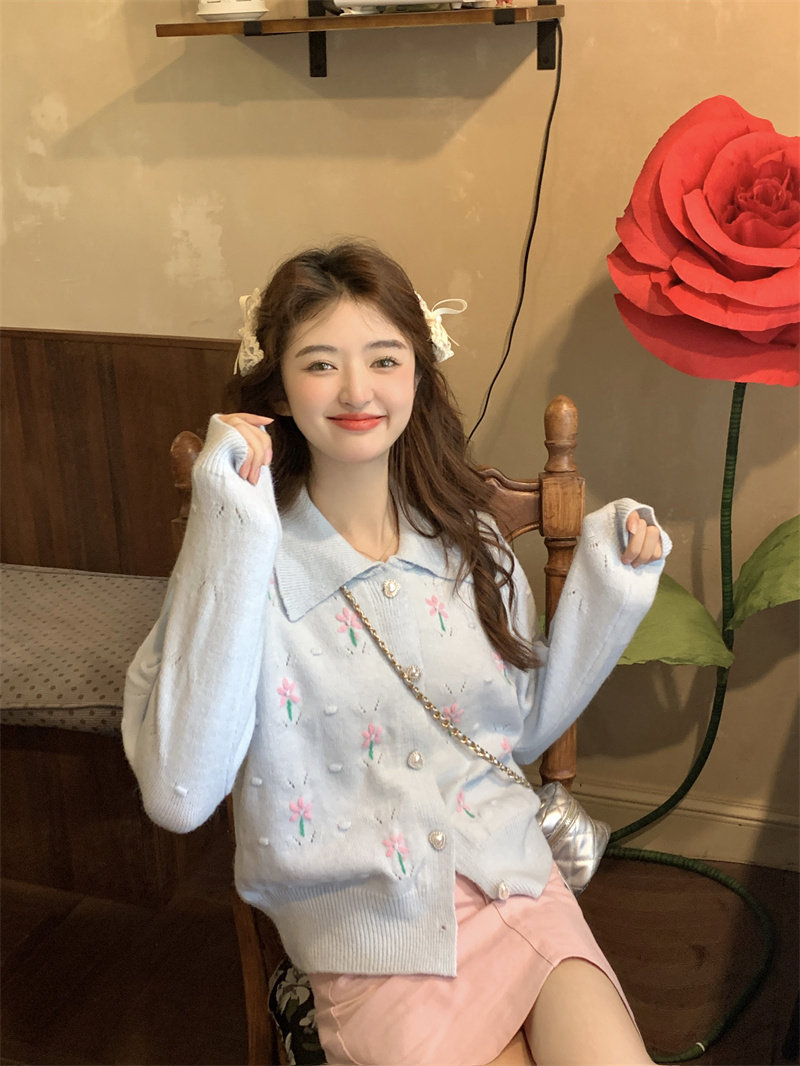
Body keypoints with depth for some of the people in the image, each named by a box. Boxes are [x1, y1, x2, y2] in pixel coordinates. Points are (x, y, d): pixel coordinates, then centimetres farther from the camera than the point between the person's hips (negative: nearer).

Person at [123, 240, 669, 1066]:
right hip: (368, 928, -3)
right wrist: (232, 535, -28)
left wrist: (608, 586, 3)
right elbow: (178, 796, -27)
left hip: (512, 883, 4)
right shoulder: (249, 558, -13)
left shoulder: (467, 542, 1)